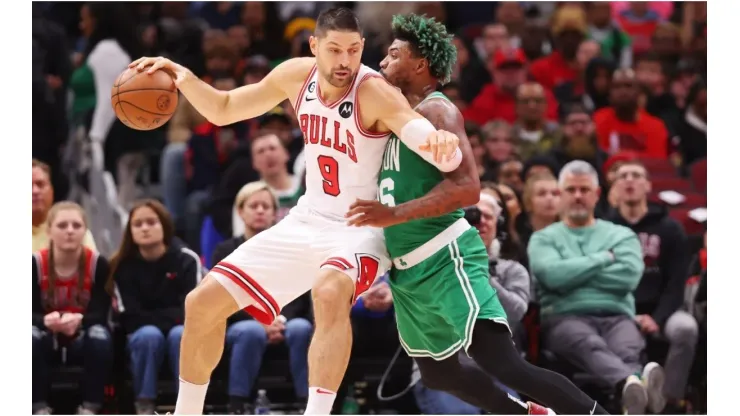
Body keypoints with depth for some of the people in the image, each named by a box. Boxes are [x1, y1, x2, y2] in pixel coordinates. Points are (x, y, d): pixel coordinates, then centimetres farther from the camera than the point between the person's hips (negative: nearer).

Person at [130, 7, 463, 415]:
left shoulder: (375, 93, -25)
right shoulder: (297, 75, -5)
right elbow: (223, 110, 10)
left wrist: (442, 143, -66)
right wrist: (184, 79, -10)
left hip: (361, 230, -7)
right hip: (306, 222, 7)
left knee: (330, 292, -41)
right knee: (203, 303, 6)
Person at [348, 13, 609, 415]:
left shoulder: (435, 110, -13)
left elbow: (467, 187, -26)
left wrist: (395, 215, -30)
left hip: (447, 260, -10)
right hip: (408, 271, 10)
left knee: (502, 364, -18)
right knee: (438, 373, 20)